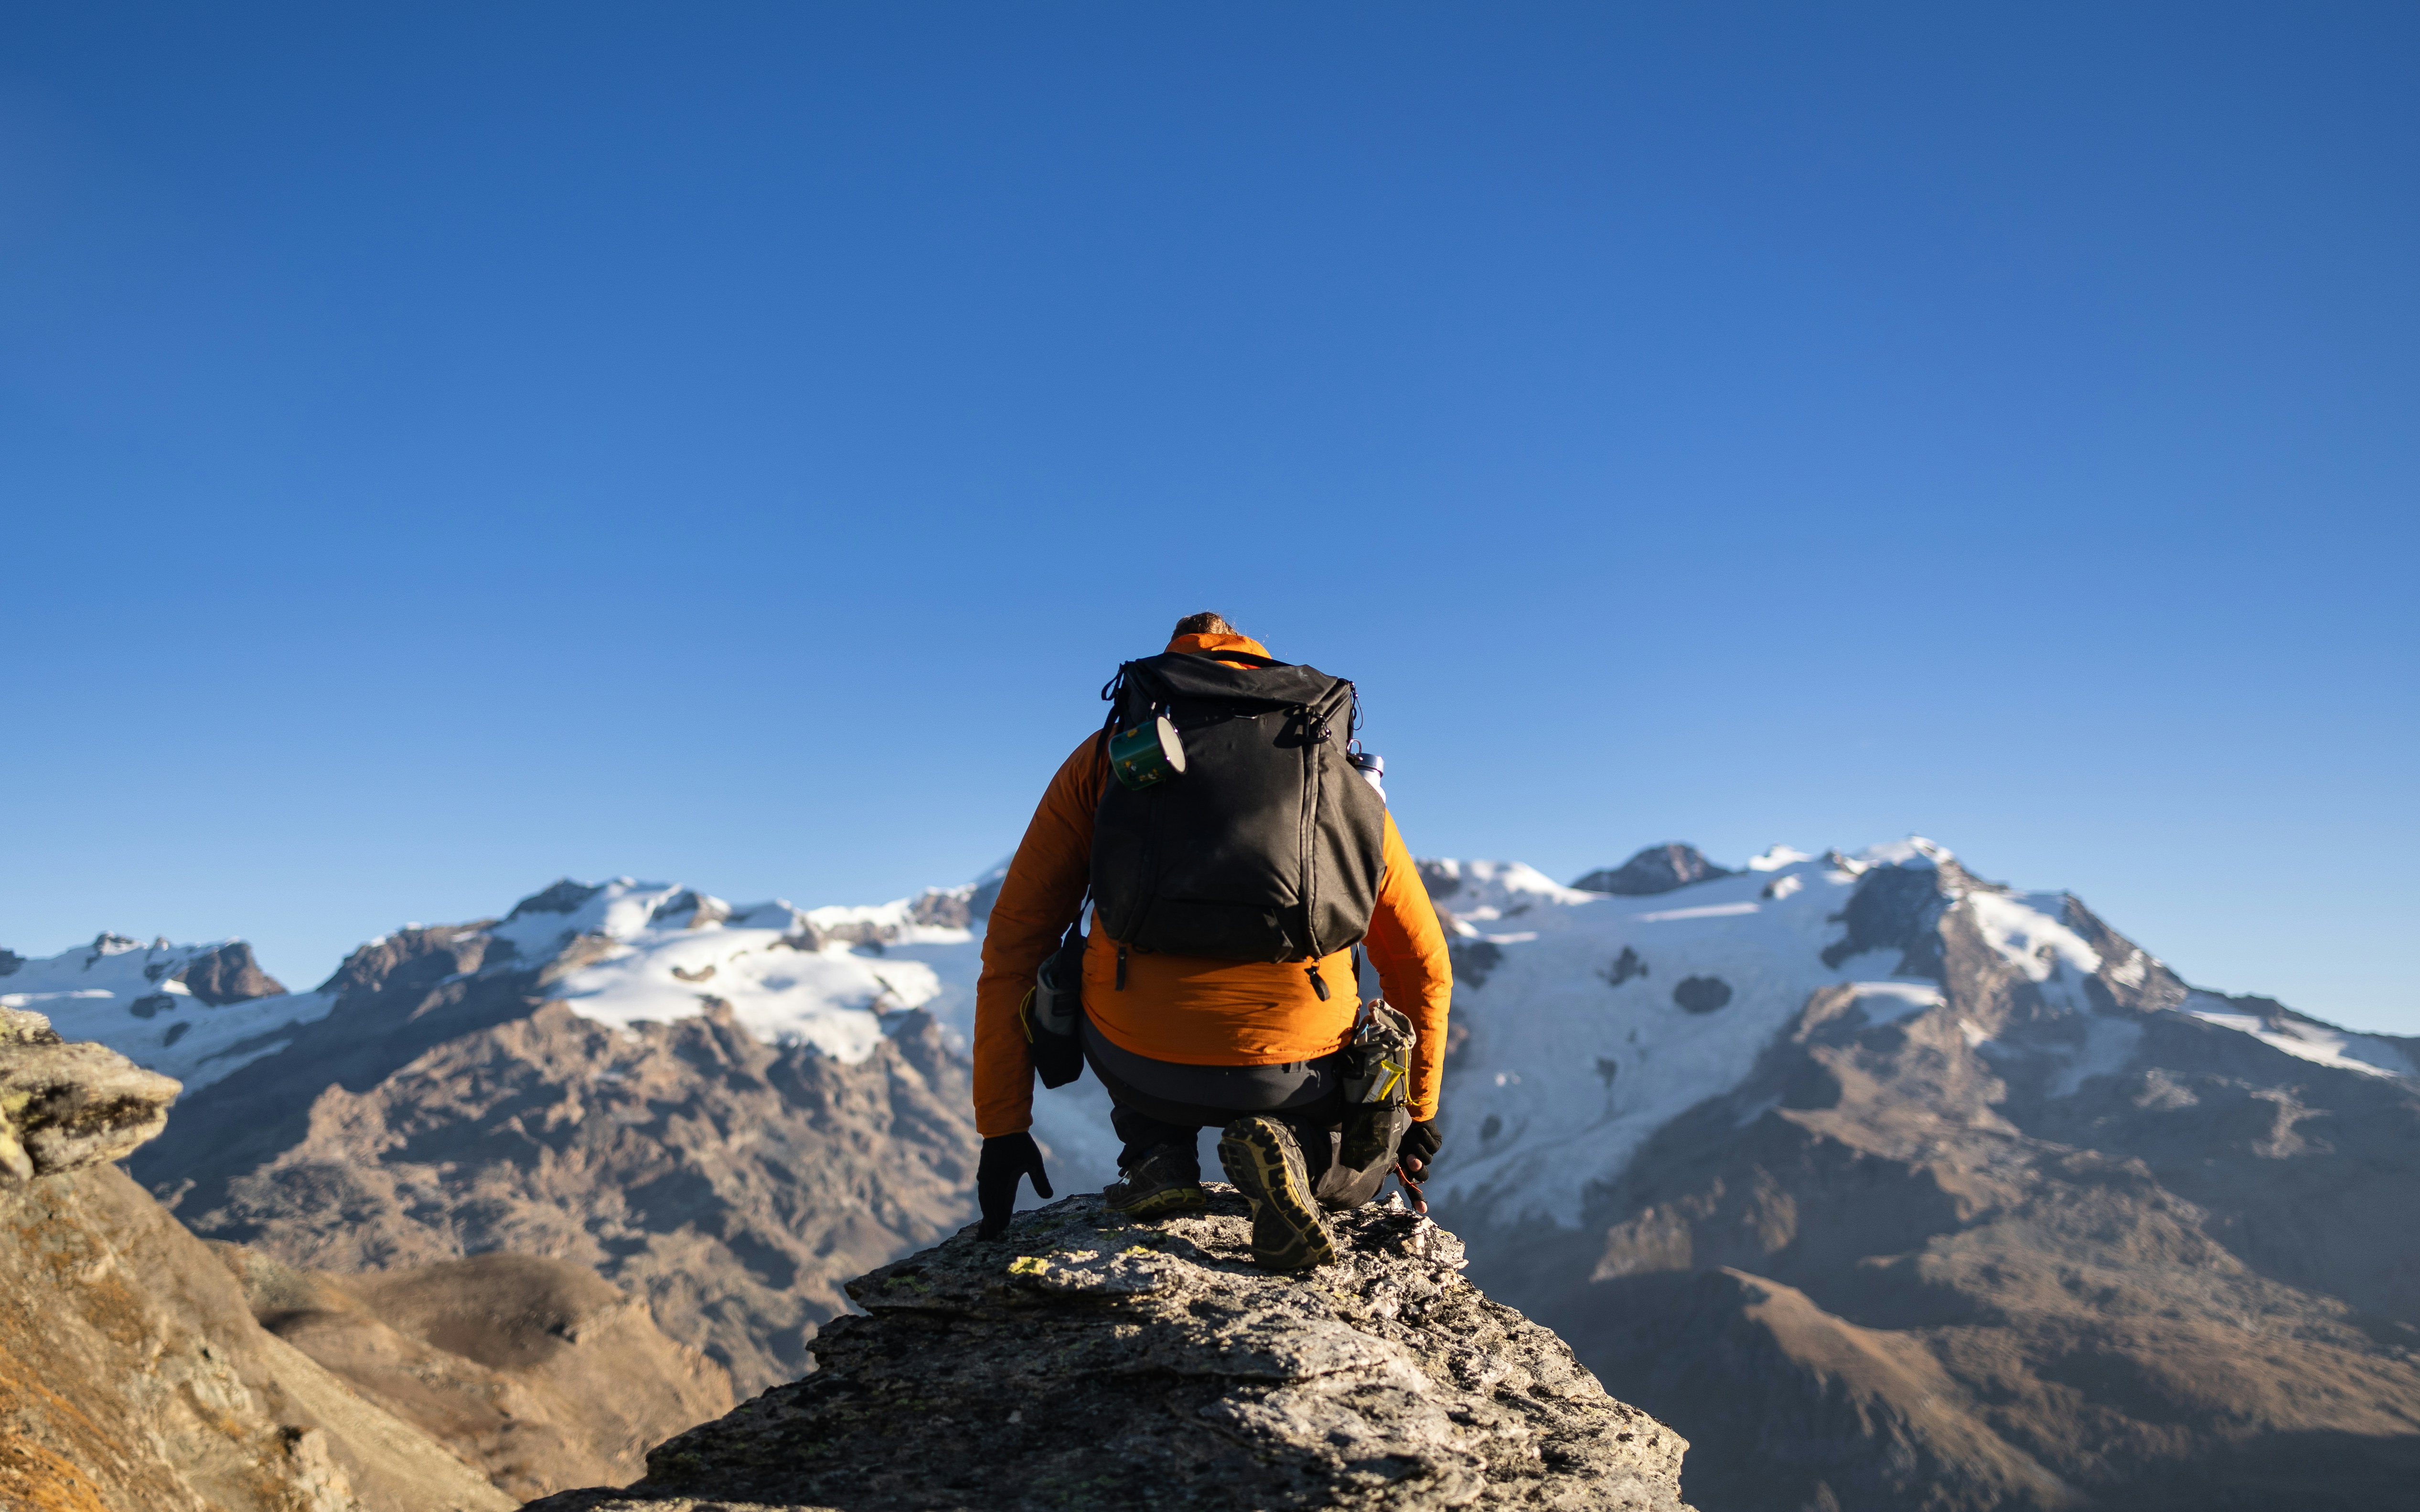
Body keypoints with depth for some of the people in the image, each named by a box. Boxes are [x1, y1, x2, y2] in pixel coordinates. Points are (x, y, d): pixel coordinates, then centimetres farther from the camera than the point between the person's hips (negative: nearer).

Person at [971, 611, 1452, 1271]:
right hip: (1294, 1075, 0)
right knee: (1354, 1171, 33)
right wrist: (1416, 1113, 39)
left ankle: (1158, 1156, 14)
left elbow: (1012, 945, 14)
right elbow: (1422, 964, 24)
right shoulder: (1343, 781, 19)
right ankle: (1289, 1148, -1)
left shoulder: (1108, 755, 16)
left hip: (1138, 1069, 1)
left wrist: (1002, 1128, 21)